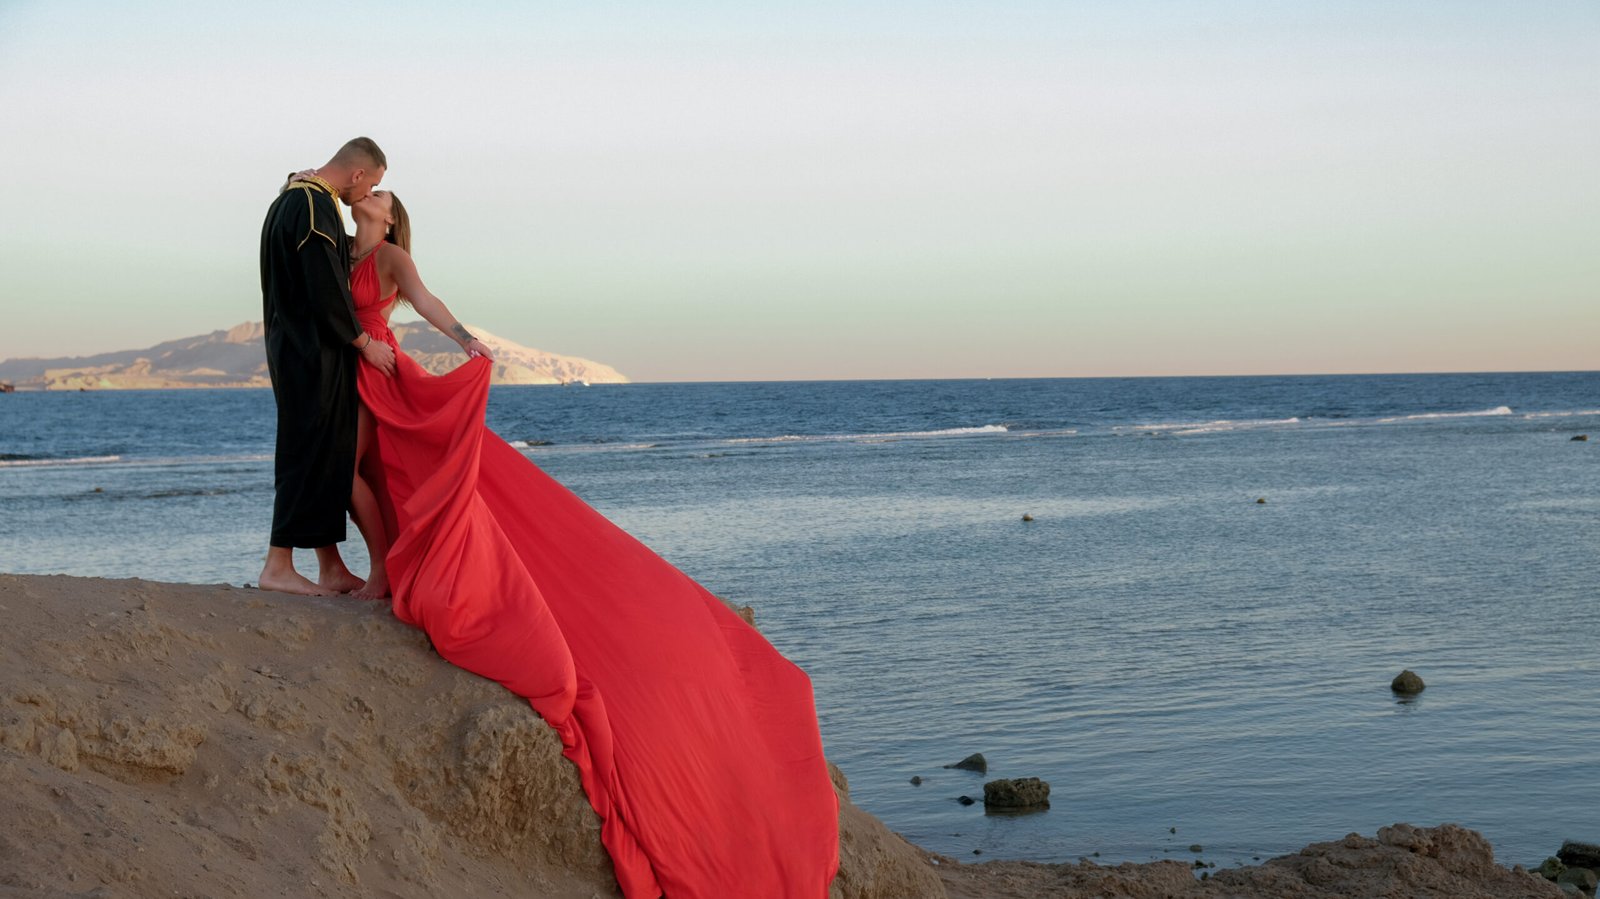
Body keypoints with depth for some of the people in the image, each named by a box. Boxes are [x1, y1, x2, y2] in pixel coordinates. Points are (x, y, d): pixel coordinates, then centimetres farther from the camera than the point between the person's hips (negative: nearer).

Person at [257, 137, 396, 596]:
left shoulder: (294, 197, 16)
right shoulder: (315, 207, -17)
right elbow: (326, 291, -20)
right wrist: (364, 342, -10)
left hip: (299, 348, 11)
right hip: (311, 354, -11)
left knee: (328, 457, 11)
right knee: (309, 454, -6)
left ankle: (332, 568, 15)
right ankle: (278, 566, -2)